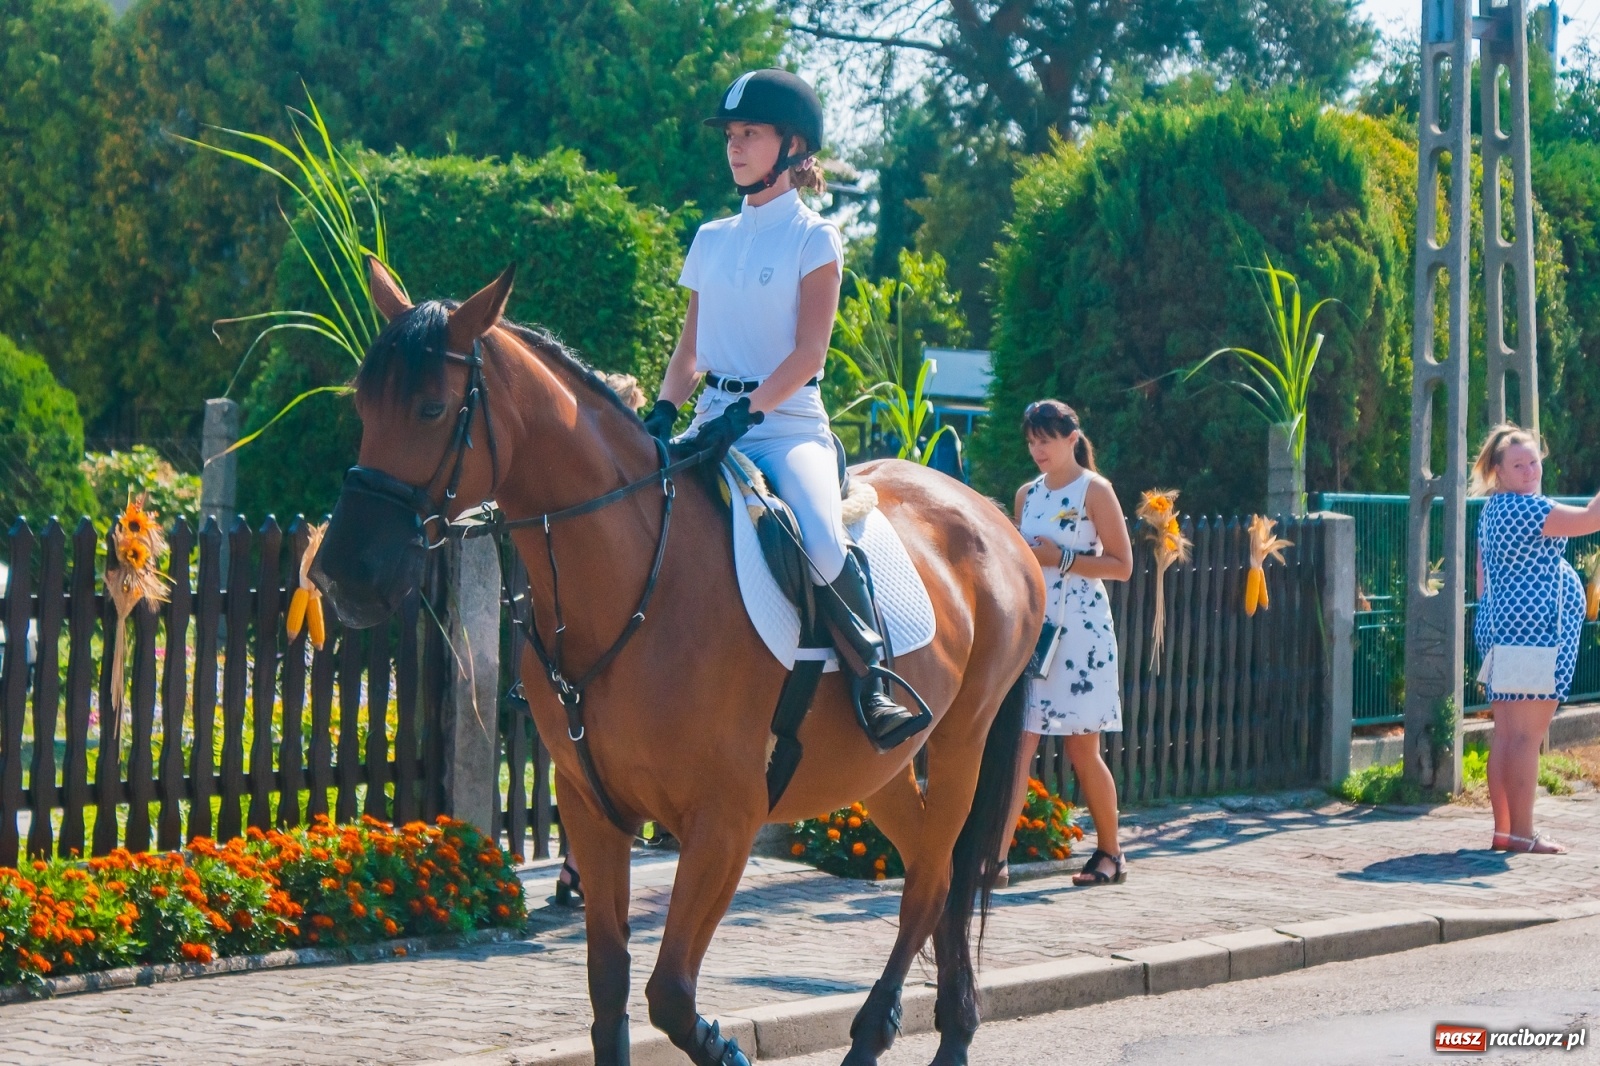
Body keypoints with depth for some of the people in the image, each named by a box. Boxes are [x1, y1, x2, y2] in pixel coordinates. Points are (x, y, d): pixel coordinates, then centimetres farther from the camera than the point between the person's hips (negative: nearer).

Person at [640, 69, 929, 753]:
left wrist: (742, 415, -22)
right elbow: (690, 350, 16)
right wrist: (662, 413, -3)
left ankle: (872, 679, -15)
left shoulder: (814, 239, -1)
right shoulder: (712, 240, 15)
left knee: (822, 543, -33)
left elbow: (808, 352, -10)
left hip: (788, 423, -6)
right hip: (715, 423, 6)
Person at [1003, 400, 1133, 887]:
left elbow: (1121, 565, -8)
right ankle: (996, 856, -13)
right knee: (1016, 743, -6)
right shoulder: (1027, 494, 12)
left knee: (1082, 751, 3)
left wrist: (1061, 558, -15)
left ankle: (1110, 854, 18)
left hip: (1080, 632, -5)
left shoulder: (1094, 491, -4)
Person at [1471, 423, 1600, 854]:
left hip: (1499, 629, 10)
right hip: (1533, 630, -10)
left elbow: (1482, 575, 21)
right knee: (1527, 735, -9)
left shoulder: (1492, 509, 16)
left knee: (1506, 734, 10)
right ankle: (1522, 832, -9)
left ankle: (1503, 829, 11)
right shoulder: (1525, 508, -14)